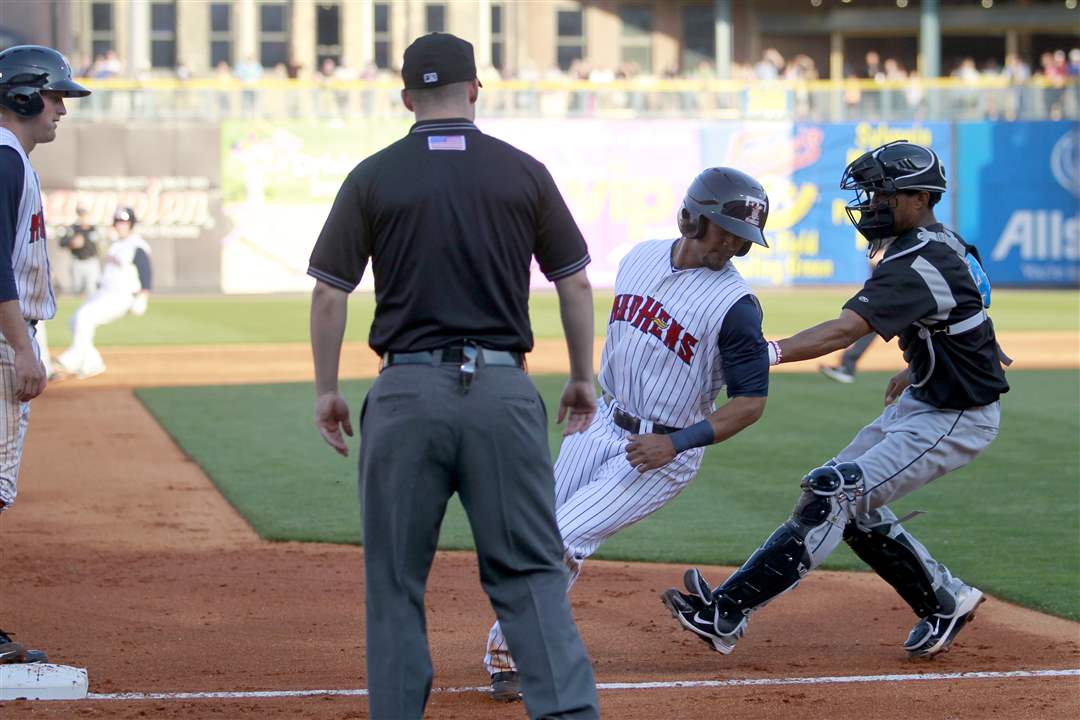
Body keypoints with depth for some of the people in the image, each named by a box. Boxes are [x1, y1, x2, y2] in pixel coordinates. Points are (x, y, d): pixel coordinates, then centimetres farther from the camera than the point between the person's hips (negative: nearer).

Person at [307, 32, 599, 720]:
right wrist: (583, 378, 19)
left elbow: (329, 293, 1)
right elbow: (576, 283, 8)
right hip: (503, 390, 1)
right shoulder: (524, 172, 5)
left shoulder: (374, 177, 2)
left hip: (408, 392, -1)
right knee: (531, 571, 4)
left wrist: (327, 391, 12)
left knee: (395, 578, 9)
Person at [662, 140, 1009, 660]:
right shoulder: (945, 244, 6)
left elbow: (845, 330, -38)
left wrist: (769, 353, -47)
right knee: (850, 501, 12)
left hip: (955, 421, -11)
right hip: (922, 401, 11)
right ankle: (945, 601, 23)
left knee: (832, 496, -18)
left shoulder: (917, 265, -26)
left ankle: (727, 615, -22)